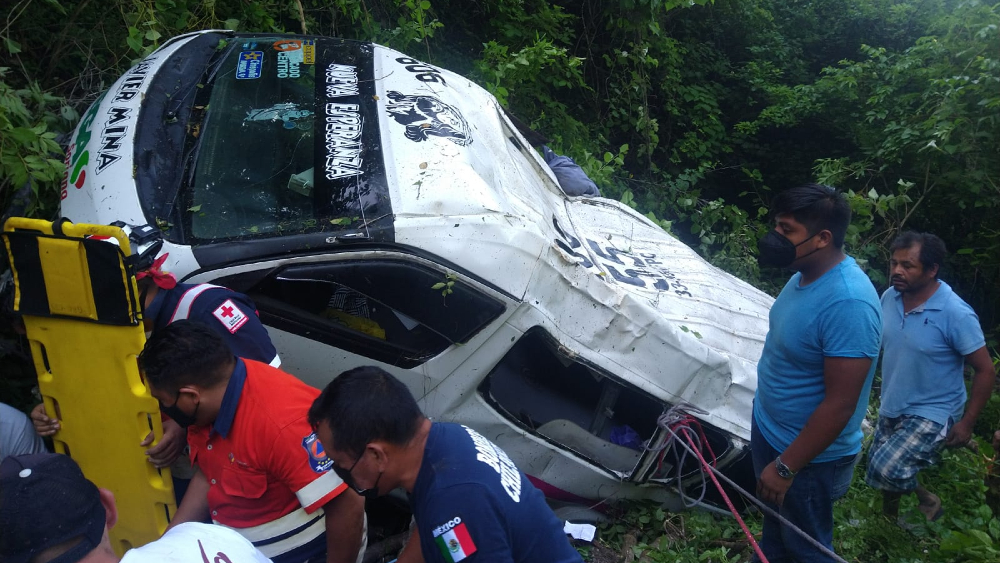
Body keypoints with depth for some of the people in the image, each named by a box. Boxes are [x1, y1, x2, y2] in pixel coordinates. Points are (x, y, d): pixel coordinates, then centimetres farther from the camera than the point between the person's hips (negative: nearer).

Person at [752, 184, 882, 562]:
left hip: (810, 458, -8)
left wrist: (786, 467, -23)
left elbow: (839, 406, -29)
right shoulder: (806, 272, -4)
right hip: (768, 430, 8)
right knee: (774, 522, 28)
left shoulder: (847, 303, -33)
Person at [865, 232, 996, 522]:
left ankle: (926, 501, 8)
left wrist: (966, 423, -14)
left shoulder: (956, 314, -23)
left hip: (932, 414, -6)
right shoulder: (889, 298, -6)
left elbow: (985, 370, -15)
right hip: (891, 409, 6)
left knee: (886, 469, -22)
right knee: (880, 469, 17)